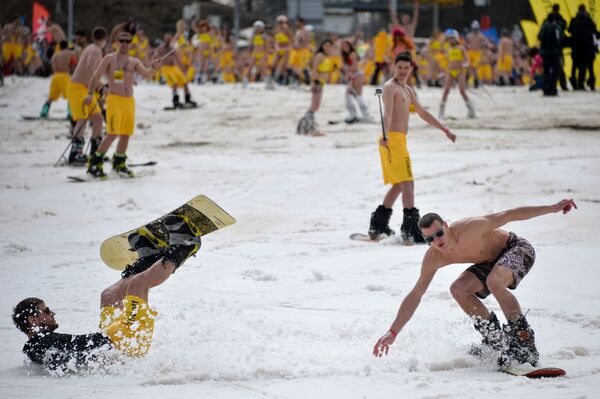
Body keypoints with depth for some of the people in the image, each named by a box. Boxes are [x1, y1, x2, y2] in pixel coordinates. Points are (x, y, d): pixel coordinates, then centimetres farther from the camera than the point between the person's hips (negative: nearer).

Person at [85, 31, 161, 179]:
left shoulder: (134, 62, 11)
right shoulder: (110, 59, 0)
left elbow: (147, 75, -2)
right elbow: (96, 76, -3)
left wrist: (153, 68, -23)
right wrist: (90, 93, -13)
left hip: (129, 101, 5)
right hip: (114, 100, -5)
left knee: (126, 135, 9)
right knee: (113, 134, -15)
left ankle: (119, 163, 27)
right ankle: (95, 163, -7)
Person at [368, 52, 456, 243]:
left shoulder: (408, 90, 21)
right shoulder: (390, 87, -8)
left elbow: (422, 113, 31)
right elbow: (387, 113, -24)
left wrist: (445, 130, 34)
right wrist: (385, 136, -40)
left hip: (400, 141, 10)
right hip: (392, 139, -10)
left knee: (399, 185, 16)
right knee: (407, 183, -15)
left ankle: (378, 227, 23)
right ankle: (411, 230, -21)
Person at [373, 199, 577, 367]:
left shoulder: (469, 228, -32)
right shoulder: (433, 259, -15)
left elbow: (509, 215, -27)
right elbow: (415, 295, -9)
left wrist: (552, 208, -29)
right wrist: (392, 332, -14)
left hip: (517, 248, -7)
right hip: (491, 262, 7)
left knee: (494, 282, -34)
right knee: (458, 289, -12)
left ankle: (524, 341, -28)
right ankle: (495, 338, 1)